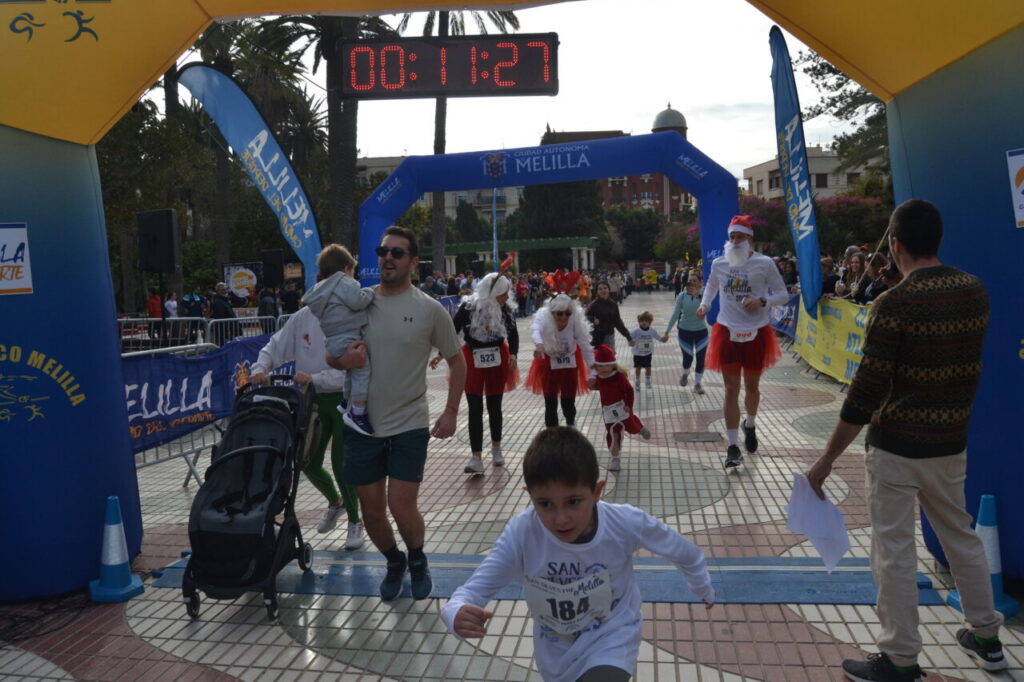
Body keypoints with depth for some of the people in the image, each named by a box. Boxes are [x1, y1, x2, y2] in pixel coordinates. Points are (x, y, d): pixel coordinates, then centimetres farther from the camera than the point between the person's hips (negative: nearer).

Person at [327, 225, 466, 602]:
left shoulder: (429, 310, -5)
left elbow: (457, 361, 4)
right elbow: (331, 356, 11)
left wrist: (450, 412, -3)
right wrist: (342, 360, -13)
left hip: (410, 426, -3)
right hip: (363, 425, 3)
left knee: (402, 507, -6)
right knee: (371, 510, 10)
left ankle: (417, 561, 26)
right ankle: (394, 562, 38)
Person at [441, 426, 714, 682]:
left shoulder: (627, 523, -29)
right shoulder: (521, 533, -31)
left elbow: (685, 552, -8)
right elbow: (470, 592, -28)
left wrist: (704, 589, 11)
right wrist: (459, 614, -52)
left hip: (611, 641, -2)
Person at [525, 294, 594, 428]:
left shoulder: (577, 320, -29)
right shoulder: (543, 316, -32)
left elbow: (586, 348, -29)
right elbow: (536, 330, -55)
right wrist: (539, 344, -77)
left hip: (570, 362, 1)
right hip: (548, 362, -1)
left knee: (568, 401, 10)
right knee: (550, 403, 0)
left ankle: (571, 426, 43)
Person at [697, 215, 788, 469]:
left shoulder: (764, 263, -7)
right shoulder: (719, 264, 2)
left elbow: (783, 295, -2)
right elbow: (711, 286, 22)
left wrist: (762, 301, -20)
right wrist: (704, 304, 4)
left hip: (755, 333, -1)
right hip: (727, 332, 1)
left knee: (752, 386, 13)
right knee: (731, 389, -2)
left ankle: (749, 426, 44)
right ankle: (733, 447, 0)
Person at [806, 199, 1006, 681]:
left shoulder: (894, 304, -19)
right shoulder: (975, 291, 1)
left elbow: (866, 392, -21)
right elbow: (966, 364, 13)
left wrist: (827, 459, -15)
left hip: (896, 447, -7)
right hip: (952, 443, 7)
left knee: (894, 552, 5)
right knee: (961, 536, 23)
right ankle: (986, 637, 39)